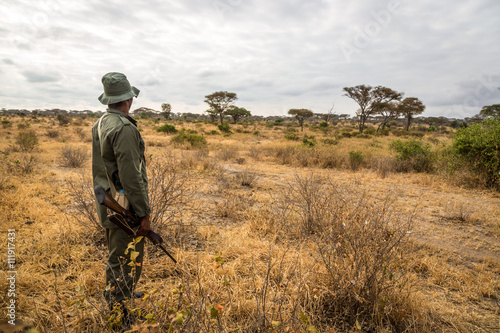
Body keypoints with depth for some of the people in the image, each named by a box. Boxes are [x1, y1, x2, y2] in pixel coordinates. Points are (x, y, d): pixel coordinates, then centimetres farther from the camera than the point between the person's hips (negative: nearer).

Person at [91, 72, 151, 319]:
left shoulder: (99, 124, 8)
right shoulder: (124, 128, -23)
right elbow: (131, 177, -25)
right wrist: (143, 213, -18)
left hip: (108, 204, 10)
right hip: (124, 206, -10)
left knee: (117, 255, 25)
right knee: (126, 261, 4)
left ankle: (124, 293, 45)